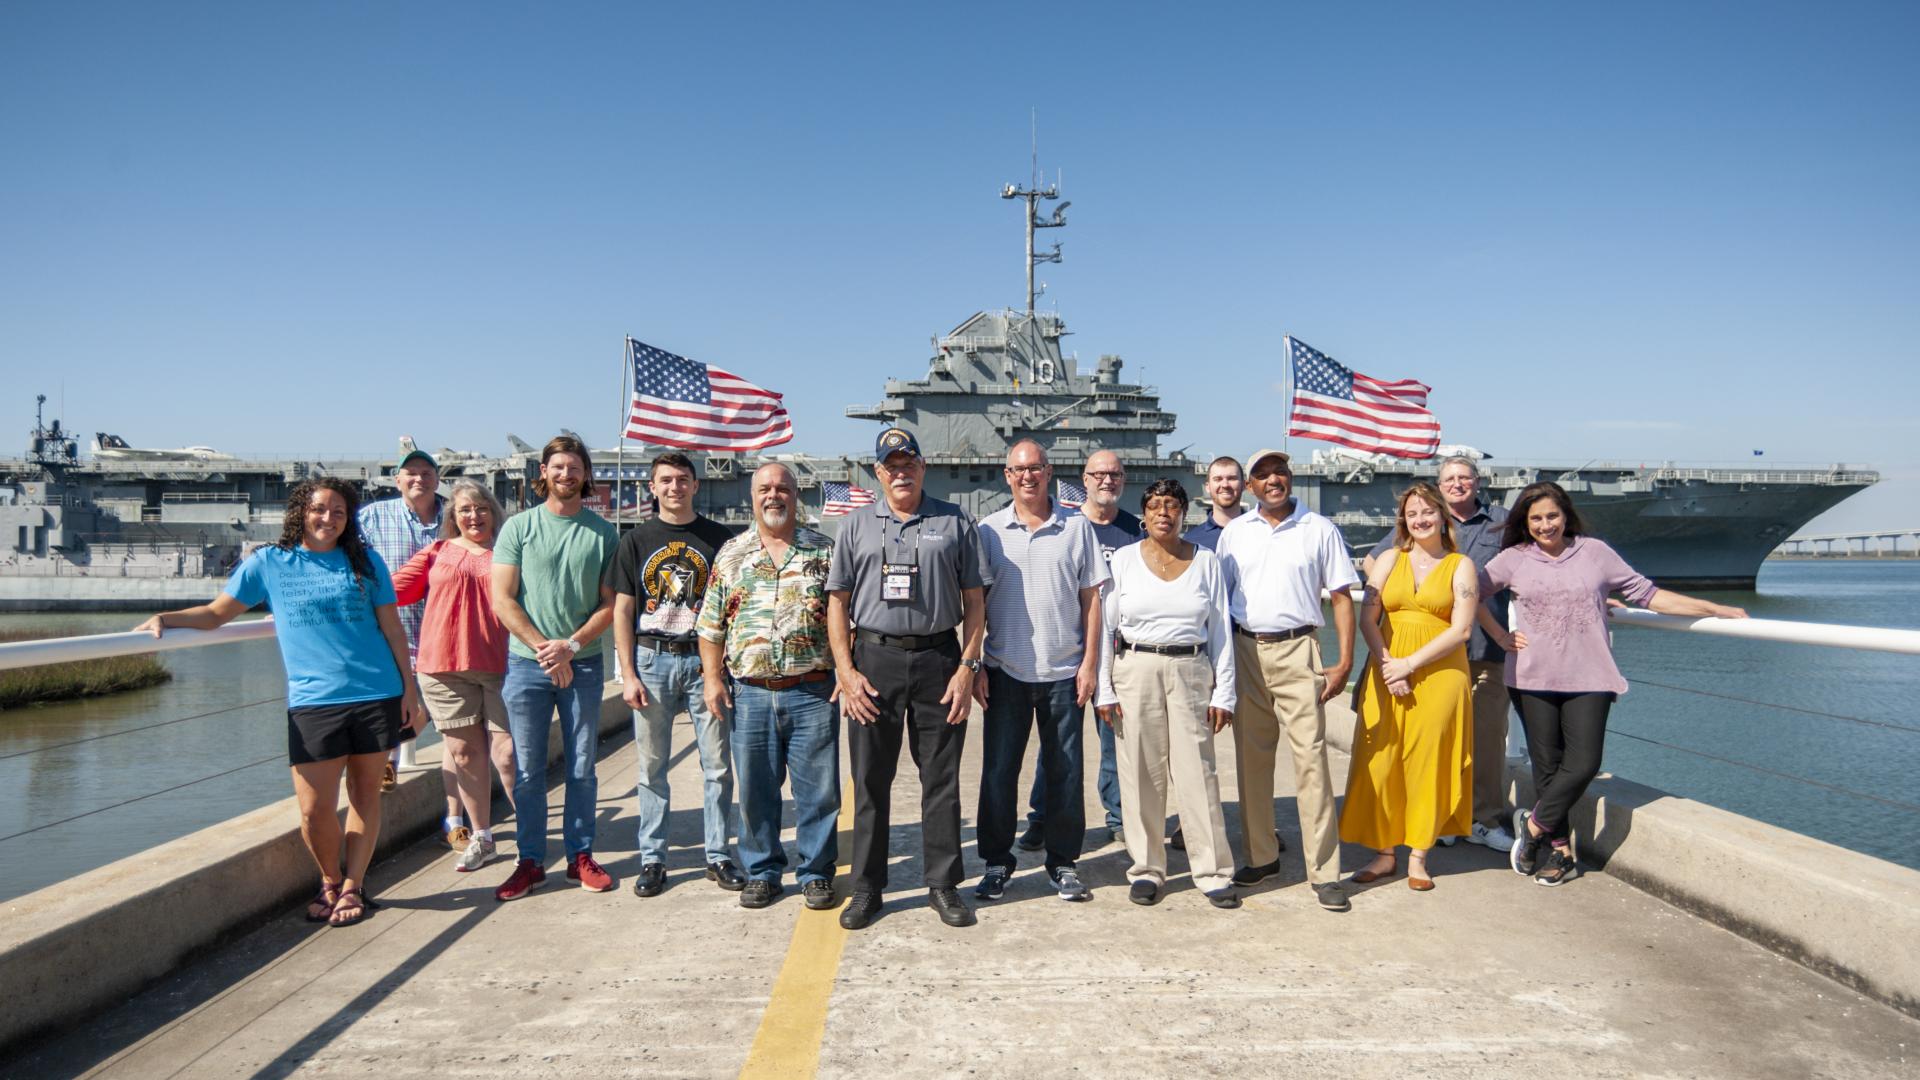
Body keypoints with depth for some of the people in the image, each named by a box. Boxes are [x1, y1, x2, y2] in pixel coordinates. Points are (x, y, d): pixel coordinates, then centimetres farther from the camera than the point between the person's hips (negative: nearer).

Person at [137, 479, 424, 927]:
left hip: (376, 695, 1)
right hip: (312, 702, 0)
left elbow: (392, 629, 8)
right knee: (314, 810, -3)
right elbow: (217, 612, 8)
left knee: (365, 793, 8)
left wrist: (409, 689, 5)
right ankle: (330, 881, 23)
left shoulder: (365, 561, 7)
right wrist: (166, 618, -10)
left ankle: (353, 886, 22)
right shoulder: (269, 563, 6)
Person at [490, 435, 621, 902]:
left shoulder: (603, 532, 3)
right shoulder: (519, 526, 2)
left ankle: (580, 856, 20)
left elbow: (610, 604, 1)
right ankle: (530, 861, 17)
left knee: (582, 767, 7)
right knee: (527, 770, 5)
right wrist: (543, 648, -11)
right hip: (526, 664, 0)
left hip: (583, 664, 1)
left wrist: (571, 645, -12)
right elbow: (502, 600, -3)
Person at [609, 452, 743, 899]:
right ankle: (652, 859, 17)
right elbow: (621, 611, 5)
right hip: (653, 660, 0)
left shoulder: (719, 538, 5)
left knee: (717, 764, 3)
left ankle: (719, 856, 14)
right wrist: (629, 674, -3)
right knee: (652, 767, 6)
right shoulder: (636, 540, 7)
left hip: (704, 660, 0)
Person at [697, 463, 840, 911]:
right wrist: (712, 678, 3)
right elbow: (711, 625, 10)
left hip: (813, 690, -1)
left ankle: (817, 872, 19)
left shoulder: (825, 551, 4)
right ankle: (761, 872, 24)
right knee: (755, 789, 9)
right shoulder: (731, 555, 9)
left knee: (817, 788, 4)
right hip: (749, 691, 2)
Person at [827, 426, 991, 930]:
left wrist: (967, 667, -3)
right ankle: (866, 888, 17)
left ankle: (944, 884, 17)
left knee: (941, 778, 5)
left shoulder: (955, 522, 7)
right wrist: (846, 671, -3)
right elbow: (837, 602, 7)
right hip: (874, 661, 1)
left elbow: (974, 600, 6)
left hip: (939, 660, -1)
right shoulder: (858, 525, 10)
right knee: (870, 780, 6)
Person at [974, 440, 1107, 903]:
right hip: (1006, 670, 0)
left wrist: (1090, 662, -2)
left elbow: (1090, 598, 4)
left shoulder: (1077, 527, 3)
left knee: (1065, 772, 7)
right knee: (998, 770, 5)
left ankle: (1064, 862, 21)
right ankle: (996, 862, 18)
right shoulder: (989, 530, 3)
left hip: (1064, 671, 0)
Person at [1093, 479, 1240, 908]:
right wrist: (1104, 689, -2)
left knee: (1197, 772, -2)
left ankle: (1213, 871, 10)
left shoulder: (1206, 562, 6)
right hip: (1135, 670, 0)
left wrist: (1223, 693, 2)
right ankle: (1146, 869, 17)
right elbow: (1105, 626, 4)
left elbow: (1221, 630, 7)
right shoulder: (1123, 559, 3)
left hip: (1191, 671, 0)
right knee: (1141, 772, 4)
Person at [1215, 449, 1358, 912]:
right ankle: (1260, 856, 21)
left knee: (1310, 759, -6)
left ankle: (1323, 871, 0)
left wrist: (1344, 662, -5)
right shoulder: (1234, 532, 9)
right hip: (1245, 652, 3)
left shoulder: (1319, 530, 3)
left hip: (1296, 652, -3)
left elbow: (1341, 598, 3)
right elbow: (1218, 598, 12)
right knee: (1251, 759, 9)